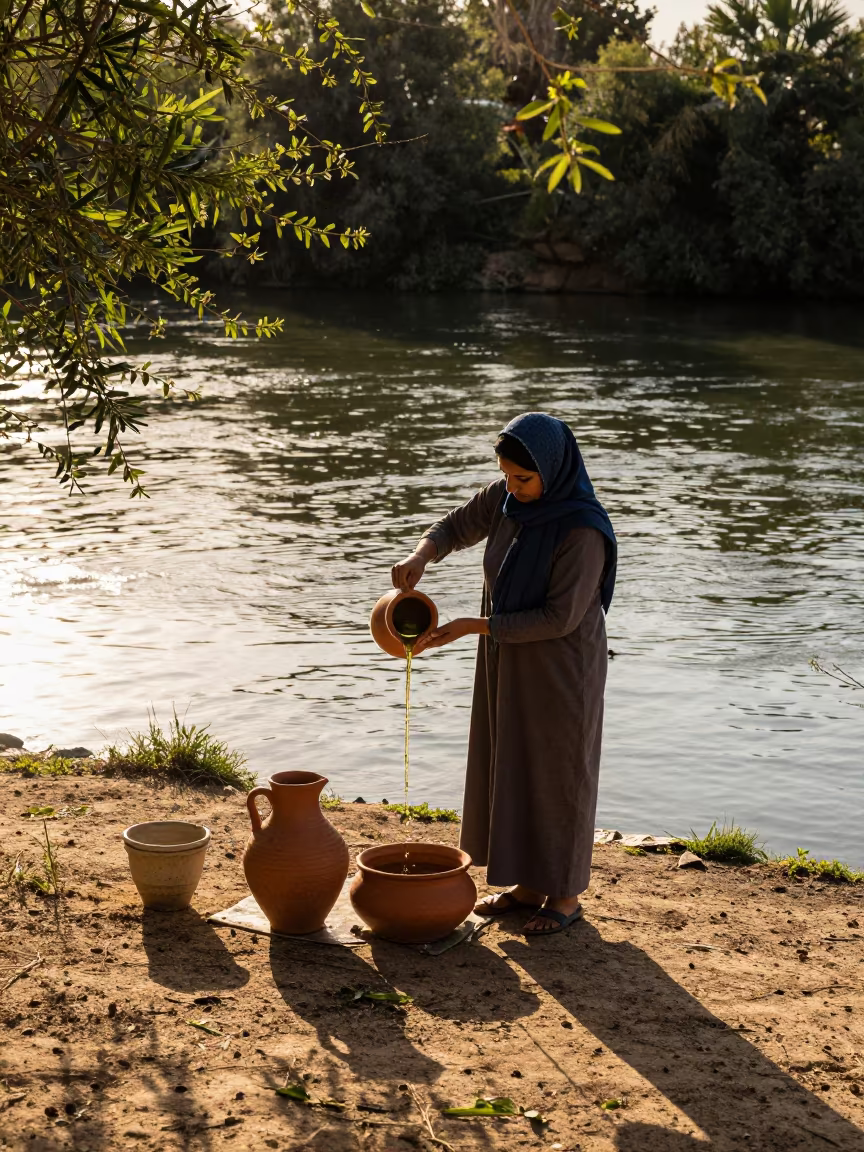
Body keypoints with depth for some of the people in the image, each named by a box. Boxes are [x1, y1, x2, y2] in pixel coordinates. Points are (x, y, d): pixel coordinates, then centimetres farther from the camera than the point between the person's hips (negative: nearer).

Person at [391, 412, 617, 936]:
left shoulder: (584, 529, -28)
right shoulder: (508, 497, -6)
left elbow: (559, 617, -25)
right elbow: (455, 528, 7)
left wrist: (472, 627, -25)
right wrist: (420, 557, -16)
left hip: (562, 668, -7)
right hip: (512, 660, 7)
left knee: (559, 776, 6)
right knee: (512, 770, 16)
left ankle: (566, 894, 24)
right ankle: (528, 882, 32)